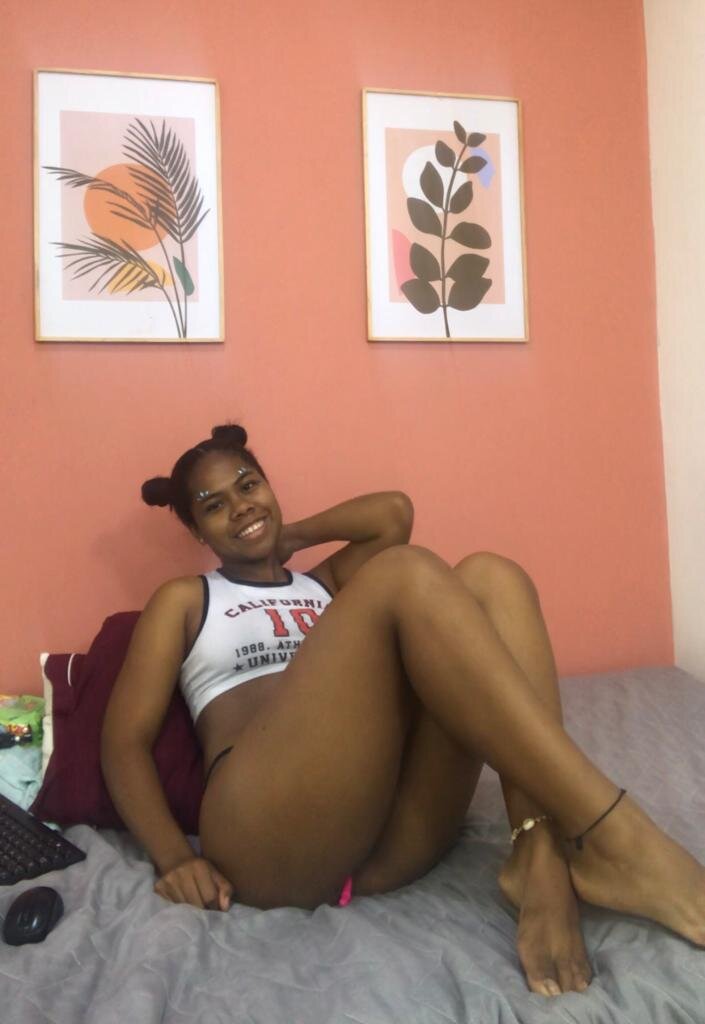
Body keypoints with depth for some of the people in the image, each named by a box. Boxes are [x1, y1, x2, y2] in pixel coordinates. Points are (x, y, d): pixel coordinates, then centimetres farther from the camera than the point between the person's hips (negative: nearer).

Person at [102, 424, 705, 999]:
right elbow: (125, 740, 9)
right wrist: (174, 858, -7)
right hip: (268, 836, -4)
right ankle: (612, 839, -30)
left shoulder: (325, 583, 30)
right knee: (406, 573, -22)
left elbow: (393, 511, 12)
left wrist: (291, 538, 25)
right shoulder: (185, 601, 20)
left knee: (490, 576, -11)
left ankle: (542, 863, -27)